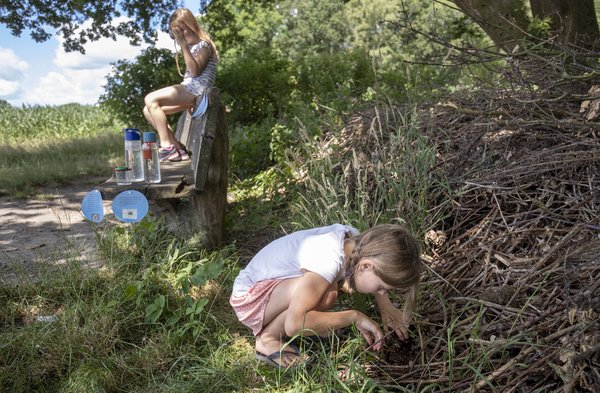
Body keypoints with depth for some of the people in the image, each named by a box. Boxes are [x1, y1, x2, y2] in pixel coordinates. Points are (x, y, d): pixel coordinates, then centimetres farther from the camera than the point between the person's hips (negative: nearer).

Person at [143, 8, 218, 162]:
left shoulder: (203, 44, -4)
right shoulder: (191, 46, 23)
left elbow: (195, 71, -18)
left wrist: (184, 45, -21)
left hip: (197, 88, -9)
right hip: (189, 89, 9)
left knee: (151, 99, -21)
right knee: (148, 110, 1)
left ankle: (167, 147, -24)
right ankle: (177, 149, -8)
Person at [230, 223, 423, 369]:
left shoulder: (355, 241, -10)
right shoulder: (329, 260, -35)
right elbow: (294, 324, -41)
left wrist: (386, 307, -4)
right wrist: (355, 317, -30)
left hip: (272, 285, 9)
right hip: (250, 297, -9)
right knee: (326, 293, -30)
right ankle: (268, 339, -6)